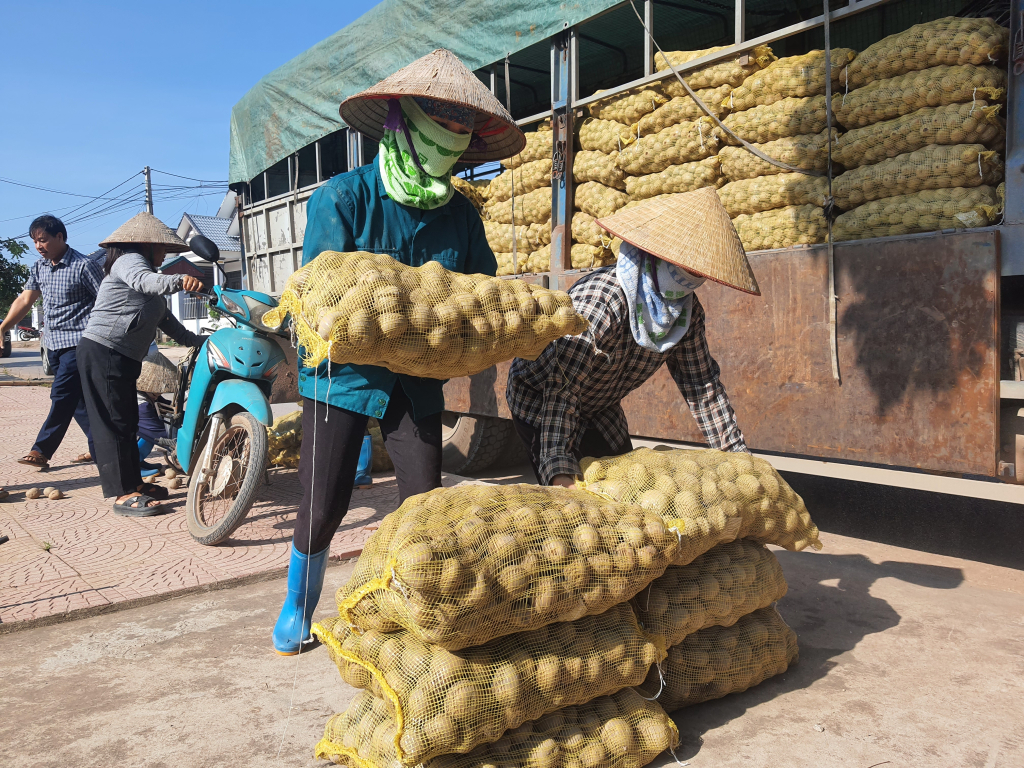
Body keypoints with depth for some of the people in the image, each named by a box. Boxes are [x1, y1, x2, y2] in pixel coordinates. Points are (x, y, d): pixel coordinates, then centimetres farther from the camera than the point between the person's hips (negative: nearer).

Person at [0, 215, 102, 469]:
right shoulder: (40, 267, 10)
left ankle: (42, 450, -4)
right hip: (53, 343, 8)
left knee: (62, 396, -9)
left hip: (77, 342, -8)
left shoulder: (84, 266, -11)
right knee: (77, 399, 10)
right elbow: (24, 300, 16)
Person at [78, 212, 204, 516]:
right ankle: (123, 495, -9)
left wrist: (196, 341, 19)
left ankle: (134, 483, 23)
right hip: (104, 352, -11)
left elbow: (163, 318, 24)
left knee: (127, 422, 14)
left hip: (122, 358, 11)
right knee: (114, 422, -10)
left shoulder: (143, 270, 26)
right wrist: (179, 281, -49)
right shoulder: (129, 260, -6)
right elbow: (145, 281, -31)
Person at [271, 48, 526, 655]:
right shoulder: (341, 199, -12)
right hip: (345, 373, -3)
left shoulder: (460, 215, 0)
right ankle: (297, 610, 29)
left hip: (419, 381, 3)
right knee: (324, 508, 2)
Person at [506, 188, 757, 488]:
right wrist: (560, 472, -48)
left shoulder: (688, 309, -14)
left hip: (602, 407, 7)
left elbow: (703, 384, -7)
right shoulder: (599, 301, -37)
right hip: (540, 401, -7)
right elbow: (562, 390, -39)